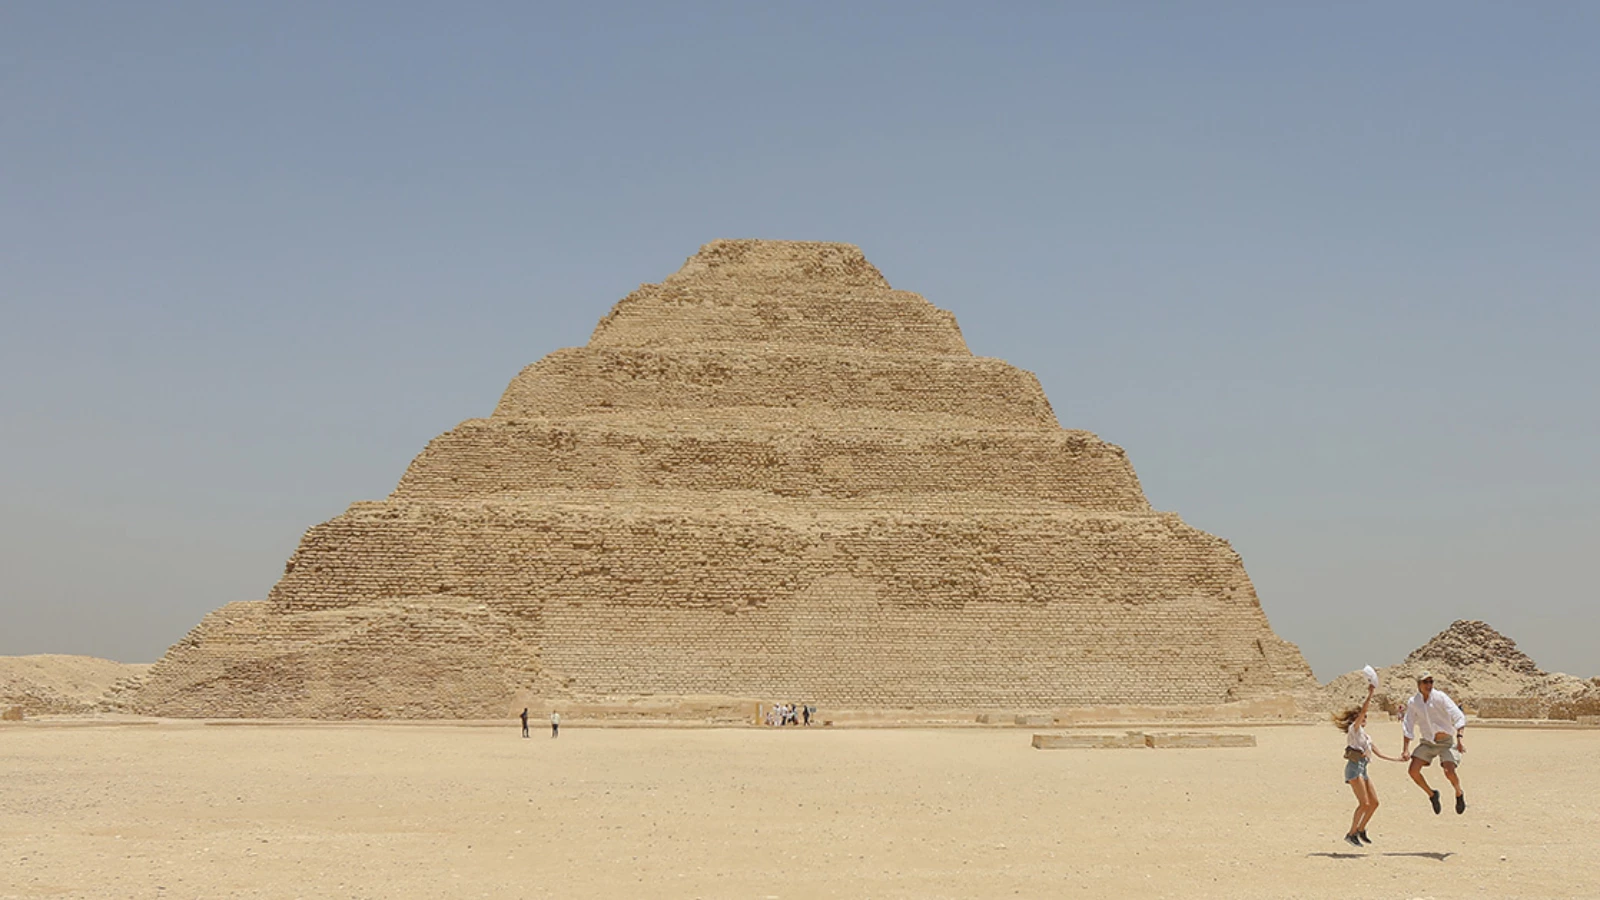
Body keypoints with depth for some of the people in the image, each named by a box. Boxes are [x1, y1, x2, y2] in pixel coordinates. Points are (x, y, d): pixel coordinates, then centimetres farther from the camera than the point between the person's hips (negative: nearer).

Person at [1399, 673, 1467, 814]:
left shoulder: (1440, 697, -13)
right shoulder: (1413, 702, -3)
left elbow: (1458, 717, -18)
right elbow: (1408, 727, 4)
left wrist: (1459, 738, -30)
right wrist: (1406, 749, -2)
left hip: (1446, 741, -4)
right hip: (1427, 742, 4)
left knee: (1449, 771, -22)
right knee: (1413, 770, -11)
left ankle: (1459, 794, 11)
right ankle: (1431, 794, 15)